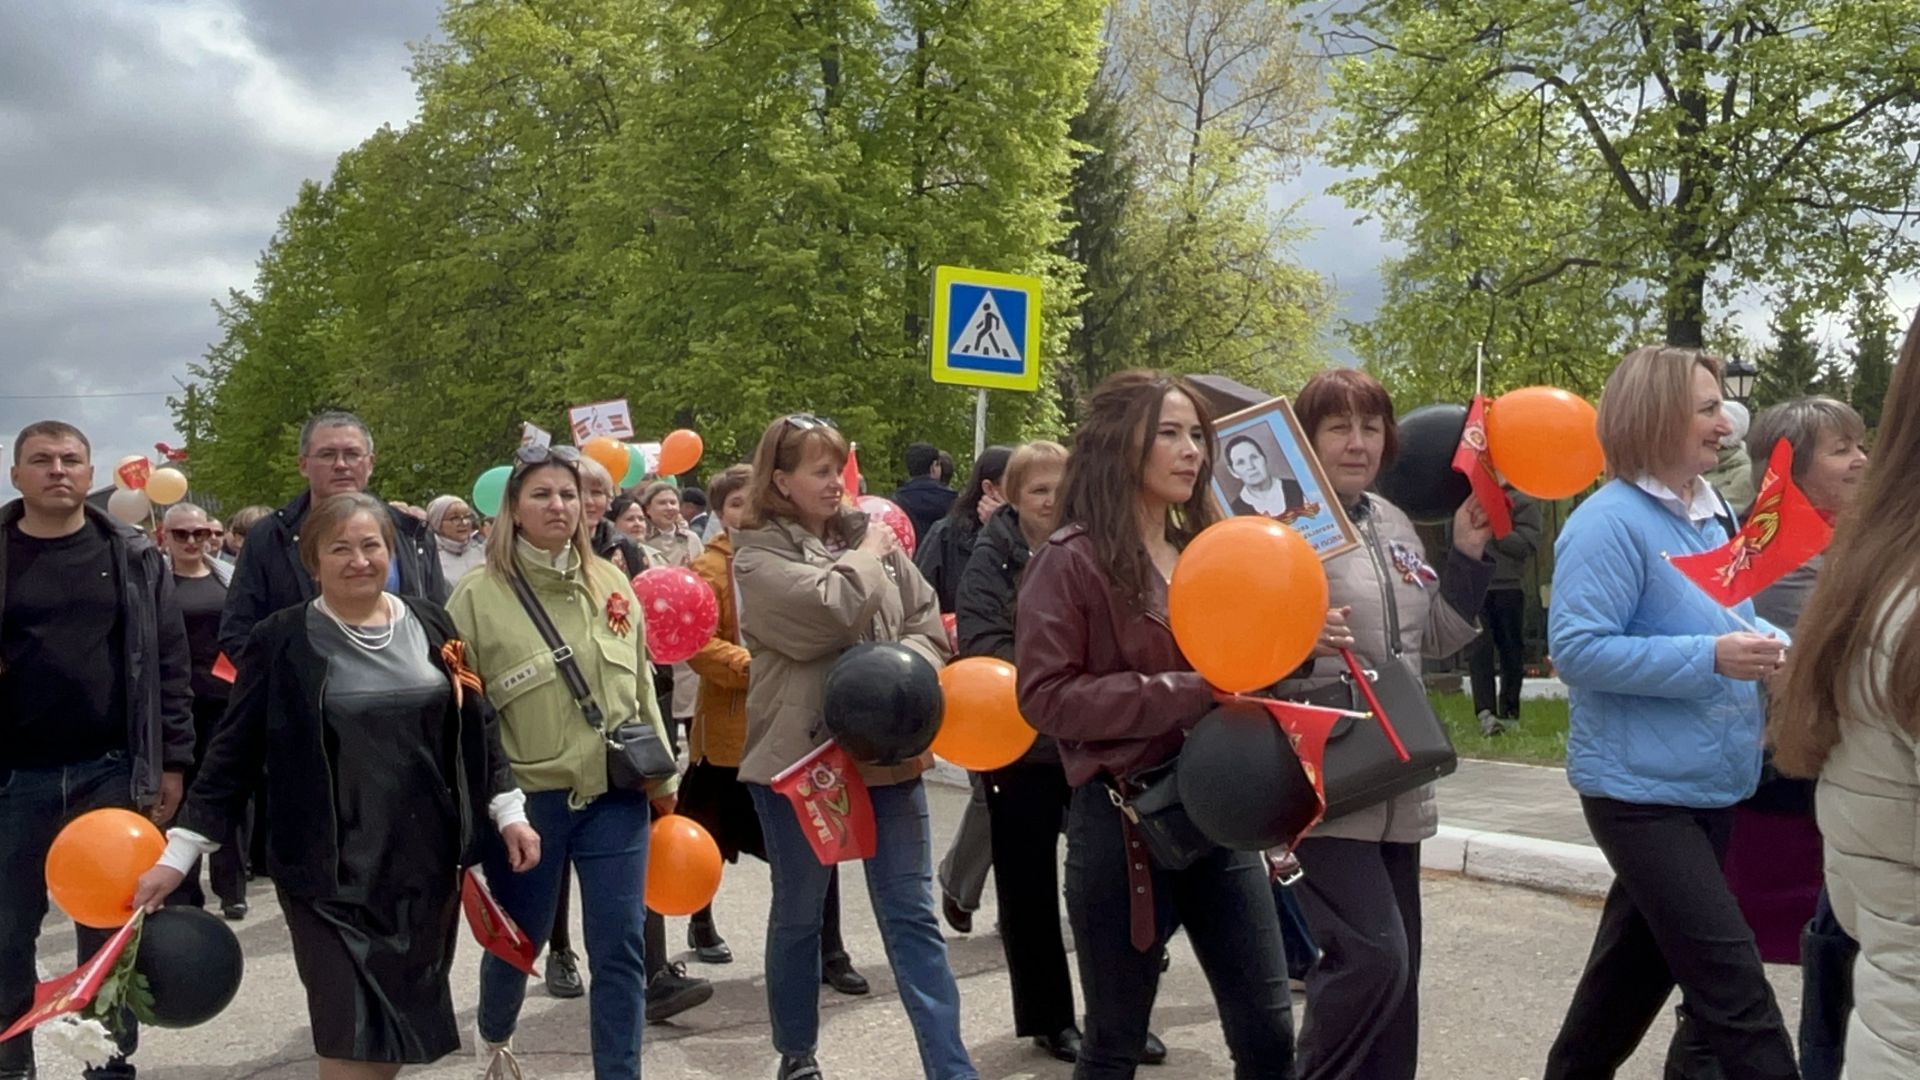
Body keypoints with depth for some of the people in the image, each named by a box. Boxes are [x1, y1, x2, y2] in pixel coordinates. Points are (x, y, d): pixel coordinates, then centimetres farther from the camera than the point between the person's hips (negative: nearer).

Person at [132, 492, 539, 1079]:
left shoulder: (429, 623, 4)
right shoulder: (282, 640, -5)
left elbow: (476, 723, 10)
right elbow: (233, 751, -3)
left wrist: (510, 811, 5)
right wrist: (179, 853, -6)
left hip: (426, 860, 3)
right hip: (331, 871, -3)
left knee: (410, 1020, 11)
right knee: (353, 1033, -3)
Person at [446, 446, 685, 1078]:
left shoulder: (611, 584, 5)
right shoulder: (479, 595, -6)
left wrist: (661, 773, 12)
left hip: (615, 794, 2)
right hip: (527, 798, -2)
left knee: (620, 947, 1)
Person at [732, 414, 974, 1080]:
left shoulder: (872, 536, 8)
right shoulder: (758, 555, -5)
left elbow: (928, 620, 7)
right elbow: (829, 611, -21)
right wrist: (868, 555, -5)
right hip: (799, 755, -3)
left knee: (911, 915, 5)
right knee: (798, 914, 13)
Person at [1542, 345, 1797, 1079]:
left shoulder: (1709, 513, 8)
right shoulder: (1611, 521, -19)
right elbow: (1577, 650, -24)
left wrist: (1770, 645, -1)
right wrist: (1710, 658, -26)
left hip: (1707, 782, 9)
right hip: (1641, 787, -9)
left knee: (1643, 954, 20)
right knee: (1732, 983, -9)